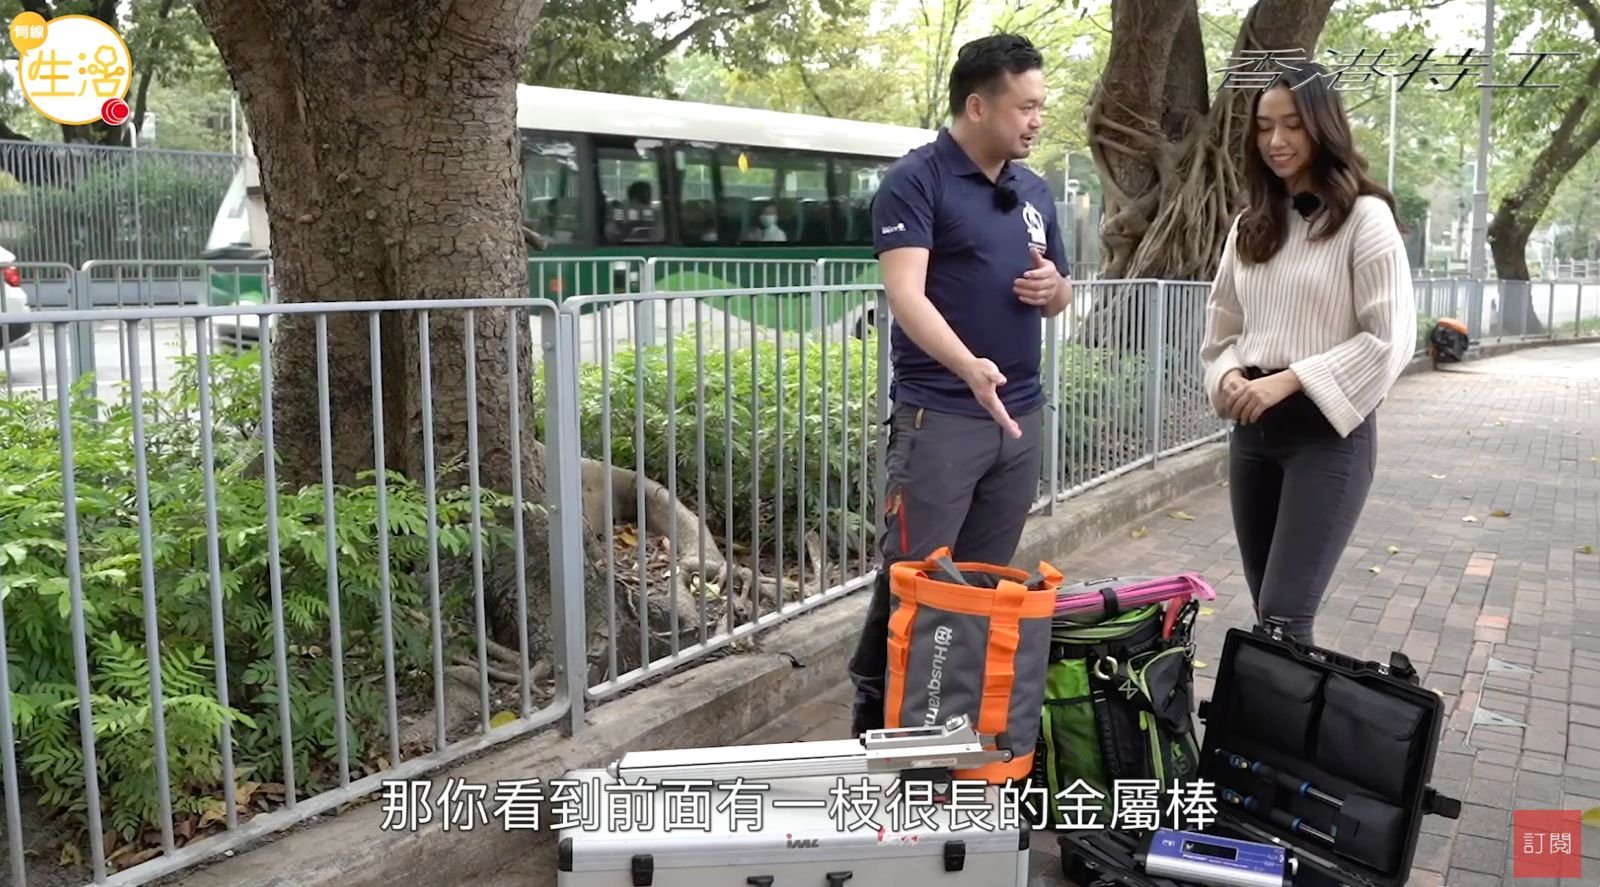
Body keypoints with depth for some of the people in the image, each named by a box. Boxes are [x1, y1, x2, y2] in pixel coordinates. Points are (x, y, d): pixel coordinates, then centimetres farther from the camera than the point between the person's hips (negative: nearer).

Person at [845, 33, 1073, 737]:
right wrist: (969, 366, -36)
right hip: (937, 416, -6)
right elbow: (906, 294, -20)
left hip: (1020, 417, 7)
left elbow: (1056, 300, 24)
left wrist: (1054, 287, -2)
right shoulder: (915, 181, -8)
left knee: (986, 576, 11)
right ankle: (874, 708, 12)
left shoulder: (1036, 193, 14)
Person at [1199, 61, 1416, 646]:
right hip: (1253, 430, 6)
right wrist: (1229, 376, -5)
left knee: (1283, 618, -11)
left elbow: (1391, 339, -12)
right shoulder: (1250, 225, 12)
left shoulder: (1365, 217, -7)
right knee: (1267, 610, 10)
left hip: (1329, 432, -6)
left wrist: (1289, 379, -17)